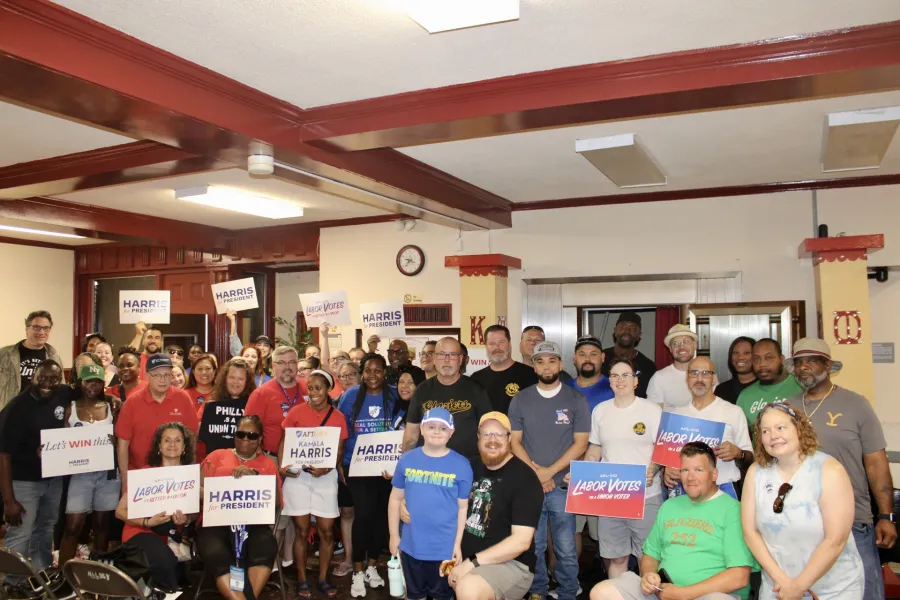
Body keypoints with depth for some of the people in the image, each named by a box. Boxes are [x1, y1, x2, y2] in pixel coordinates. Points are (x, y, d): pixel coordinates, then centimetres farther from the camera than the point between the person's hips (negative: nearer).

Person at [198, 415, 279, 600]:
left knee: (266, 547, -32)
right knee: (217, 556, -32)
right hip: (215, 522, 0)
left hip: (253, 523, 0)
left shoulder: (267, 464, 17)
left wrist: (254, 475, -14)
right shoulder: (217, 456, 17)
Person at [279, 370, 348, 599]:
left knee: (327, 531, 6)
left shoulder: (338, 417, -1)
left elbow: (339, 451, -1)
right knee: (302, 531, 6)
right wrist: (282, 466, -15)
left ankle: (323, 579, 23)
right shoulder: (296, 412, -3)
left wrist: (326, 468, -19)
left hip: (326, 477, 1)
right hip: (298, 476, -1)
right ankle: (302, 580, 21)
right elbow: (284, 442, 1)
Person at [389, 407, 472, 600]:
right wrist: (394, 535, 4)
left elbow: (463, 507, -4)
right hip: (411, 545, 2)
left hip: (445, 548, -2)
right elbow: (395, 499, 4)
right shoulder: (407, 460, -3)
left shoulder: (461, 465, -8)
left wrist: (458, 543, -5)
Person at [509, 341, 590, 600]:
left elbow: (580, 444, -3)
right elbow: (514, 440, 4)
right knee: (533, 547, 10)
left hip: (563, 485, -1)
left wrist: (549, 472, -11)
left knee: (566, 550, 2)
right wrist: (534, 472, -9)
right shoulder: (520, 400, 5)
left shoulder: (576, 400, 0)